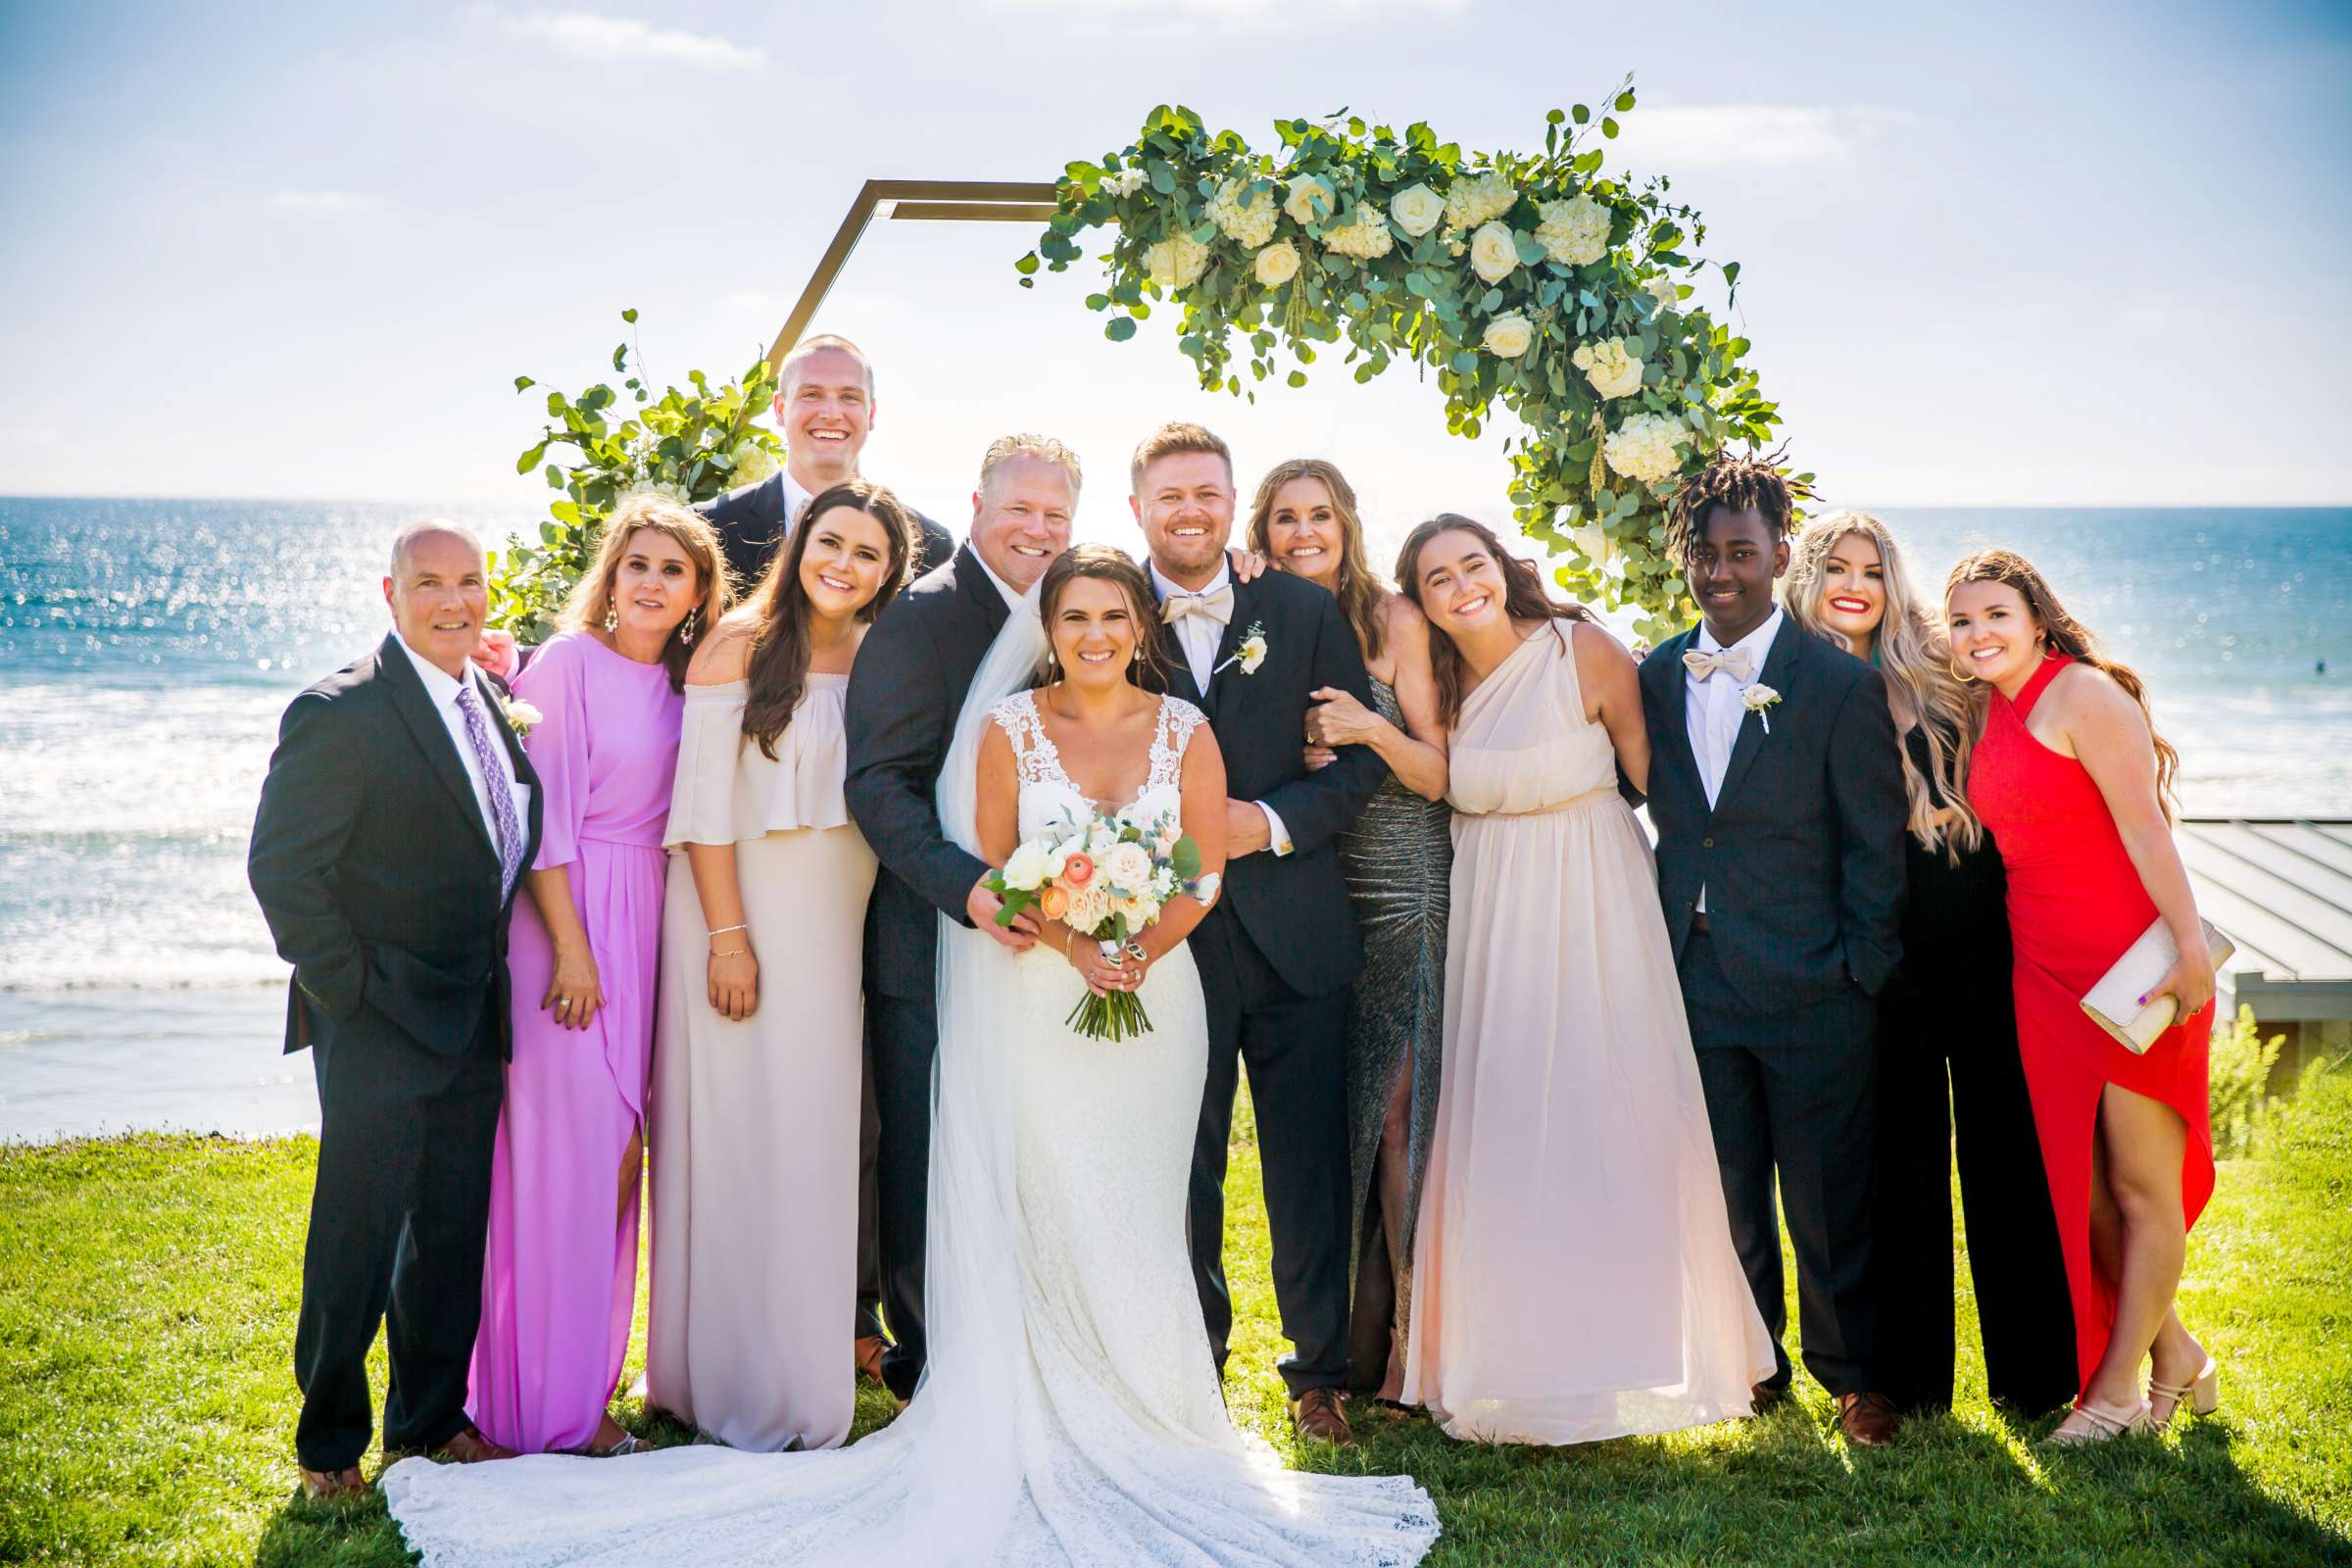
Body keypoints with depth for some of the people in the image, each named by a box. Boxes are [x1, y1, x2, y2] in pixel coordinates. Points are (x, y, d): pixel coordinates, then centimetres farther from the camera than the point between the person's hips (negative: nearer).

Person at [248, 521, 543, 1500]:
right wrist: (349, 987, -14)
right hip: (380, 1025, -7)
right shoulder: (340, 714, -14)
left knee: (453, 1231, 16)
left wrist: (496, 979, 10)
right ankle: (329, 1444, 18)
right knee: (357, 1243, 2)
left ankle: (431, 1417, 31)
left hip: (474, 1024, 7)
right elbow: (280, 868, -15)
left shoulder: (492, 702, 9)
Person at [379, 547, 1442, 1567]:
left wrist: (1143, 948, -16)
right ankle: (1043, 1431, 4)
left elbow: (1206, 869, 2)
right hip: (1033, 999, -2)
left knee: (1133, 1219, 5)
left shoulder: (1185, 731, 5)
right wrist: (1072, 944, -19)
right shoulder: (1008, 725, 1)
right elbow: (990, 872, -3)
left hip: (1155, 995, 2)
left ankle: (1139, 1431, 16)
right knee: (1037, 1212, -4)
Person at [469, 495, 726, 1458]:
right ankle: (553, 1404, 5)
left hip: (645, 929, 7)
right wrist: (571, 948, -15)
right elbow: (546, 816, -11)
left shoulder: (683, 686, 11)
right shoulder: (569, 663, -7)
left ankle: (588, 1378, 22)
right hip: (566, 918, -6)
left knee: (617, 1152, 10)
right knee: (570, 1146, -5)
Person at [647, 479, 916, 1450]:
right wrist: (728, 935, -14)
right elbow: (703, 801, -10)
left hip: (839, 922, 5)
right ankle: (725, 1377, 13)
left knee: (817, 1136, 9)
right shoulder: (739, 645, -7)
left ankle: (803, 1371, 22)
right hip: (742, 906, -4)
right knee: (734, 1134, 1)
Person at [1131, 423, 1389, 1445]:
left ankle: (1321, 1374, 21)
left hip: (1295, 934, 1)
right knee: (1182, 1168, 8)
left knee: (1311, 1168, 6)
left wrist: (1273, 821, -12)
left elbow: (1364, 754, 2)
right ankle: (1192, 1372, 23)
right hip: (1170, 935, -1)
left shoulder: (1304, 612, 5)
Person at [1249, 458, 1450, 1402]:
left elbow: (1437, 774, -3)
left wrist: (1372, 729, -21)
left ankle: (1416, 1326, 2)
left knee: (1402, 1105, -6)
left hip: (1405, 890, -3)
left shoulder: (1394, 622, -2)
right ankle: (1351, 1335, 12)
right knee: (1334, 1110, 3)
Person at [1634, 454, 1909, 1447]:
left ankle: (1851, 1373, 22)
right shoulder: (1654, 679, 6)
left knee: (1828, 1199, 5)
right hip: (1696, 983, 4)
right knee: (1725, 1192, 12)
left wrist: (1864, 976, -7)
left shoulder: (1842, 685, -6)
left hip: (1812, 990, -4)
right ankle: (1753, 1361, 28)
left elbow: (1875, 845, -4)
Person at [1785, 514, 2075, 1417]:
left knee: (2002, 1141, 6)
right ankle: (1911, 1373, 17)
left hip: (1980, 935, 1)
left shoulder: (1934, 674, 5)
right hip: (1884, 951, -1)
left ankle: (2033, 1369, 16)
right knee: (1902, 1155, 6)